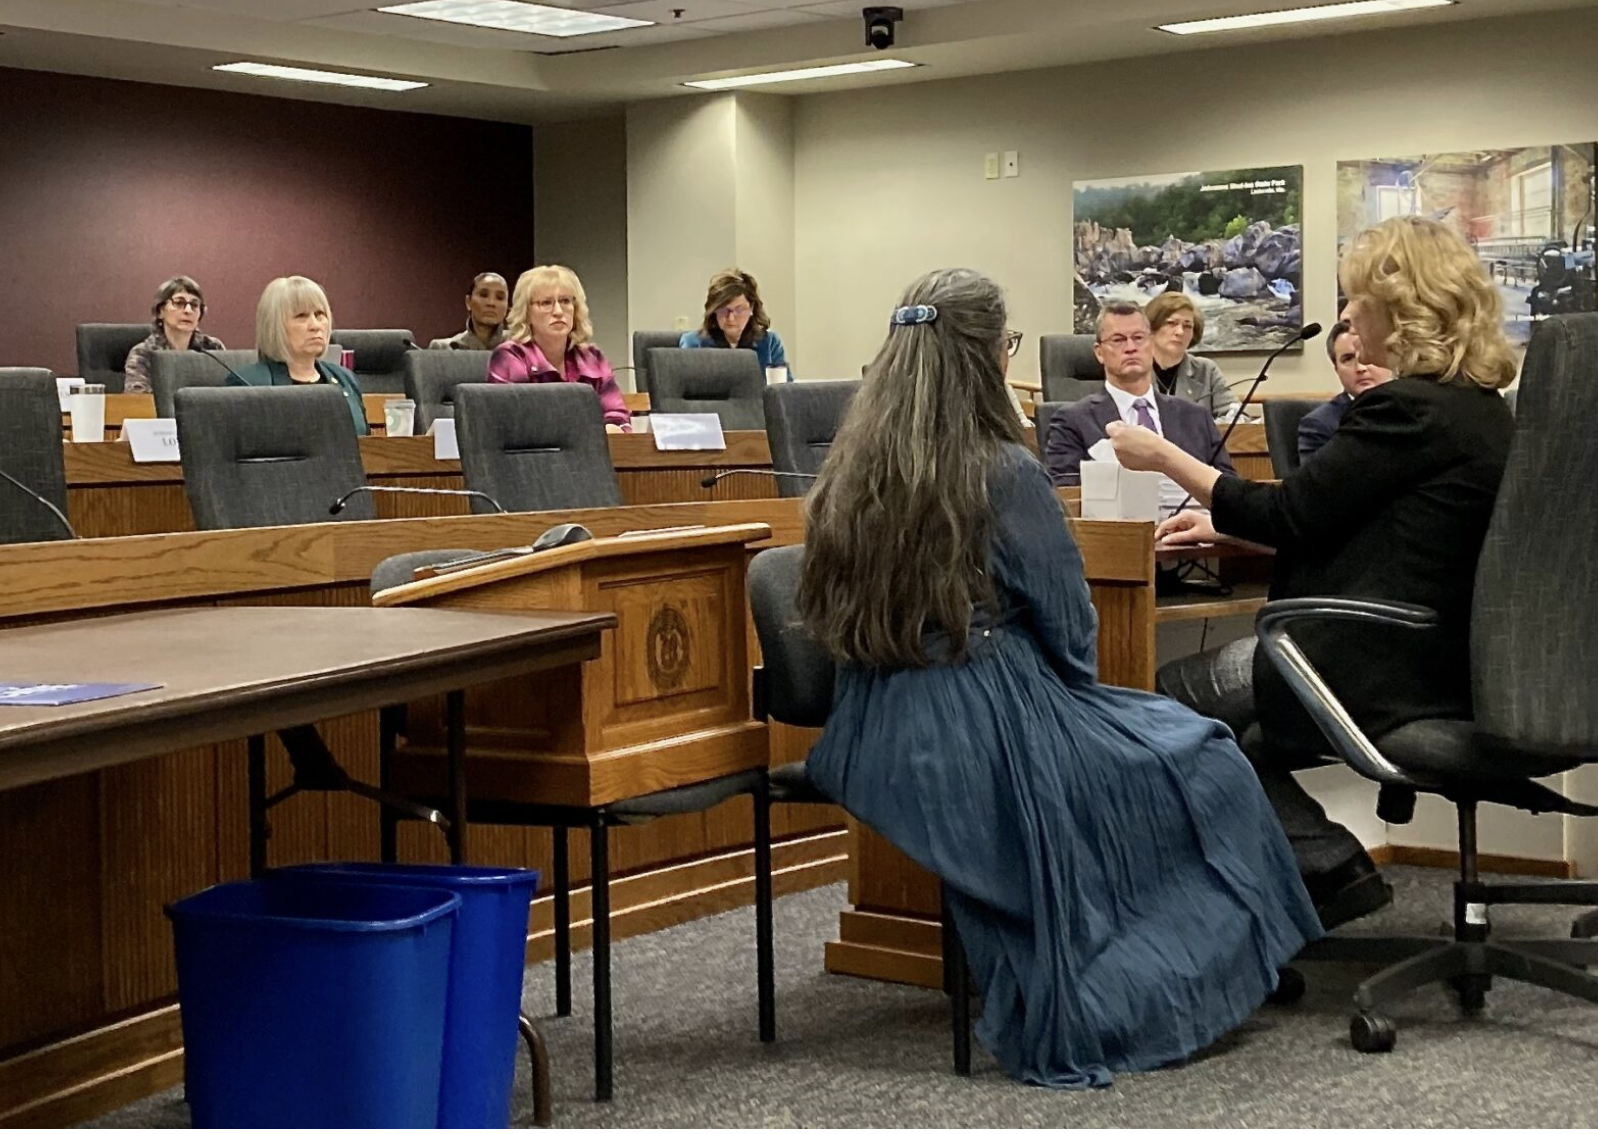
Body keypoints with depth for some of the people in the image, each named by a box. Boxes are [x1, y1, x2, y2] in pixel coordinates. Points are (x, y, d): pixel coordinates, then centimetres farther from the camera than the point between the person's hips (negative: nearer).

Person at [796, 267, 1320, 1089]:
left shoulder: (851, 469, 1)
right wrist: (1054, 675, 14)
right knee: (1199, 763, 16)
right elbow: (1069, 630, -9)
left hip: (872, 745, 7)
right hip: (983, 742, -7)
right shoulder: (1002, 474, -16)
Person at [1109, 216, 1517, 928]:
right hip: (1448, 656, 10)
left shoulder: (1411, 409, -19)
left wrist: (1163, 457, -2)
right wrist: (1228, 527, 17)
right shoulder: (1479, 407, 11)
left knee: (1171, 702, 6)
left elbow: (1289, 514, -13)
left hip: (1395, 674, -10)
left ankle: (1329, 869, 5)